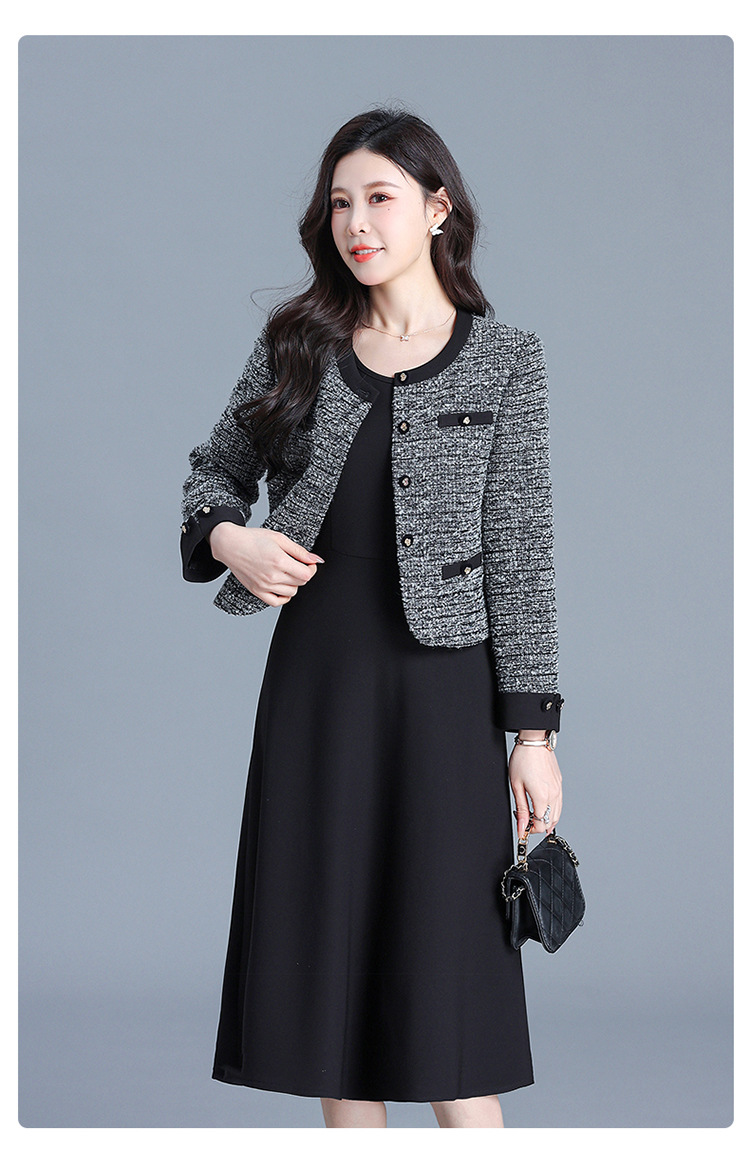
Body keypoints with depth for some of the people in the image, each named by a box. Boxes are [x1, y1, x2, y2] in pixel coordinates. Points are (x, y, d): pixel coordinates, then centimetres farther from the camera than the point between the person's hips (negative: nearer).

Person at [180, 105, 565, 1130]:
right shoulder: (298, 344, 7)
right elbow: (214, 469, 18)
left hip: (440, 677, -3)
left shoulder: (503, 360, 0)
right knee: (325, 948, 8)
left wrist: (532, 730, -6)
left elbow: (520, 550, -2)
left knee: (441, 965, -2)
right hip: (315, 672, 4)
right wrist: (227, 538, -6)